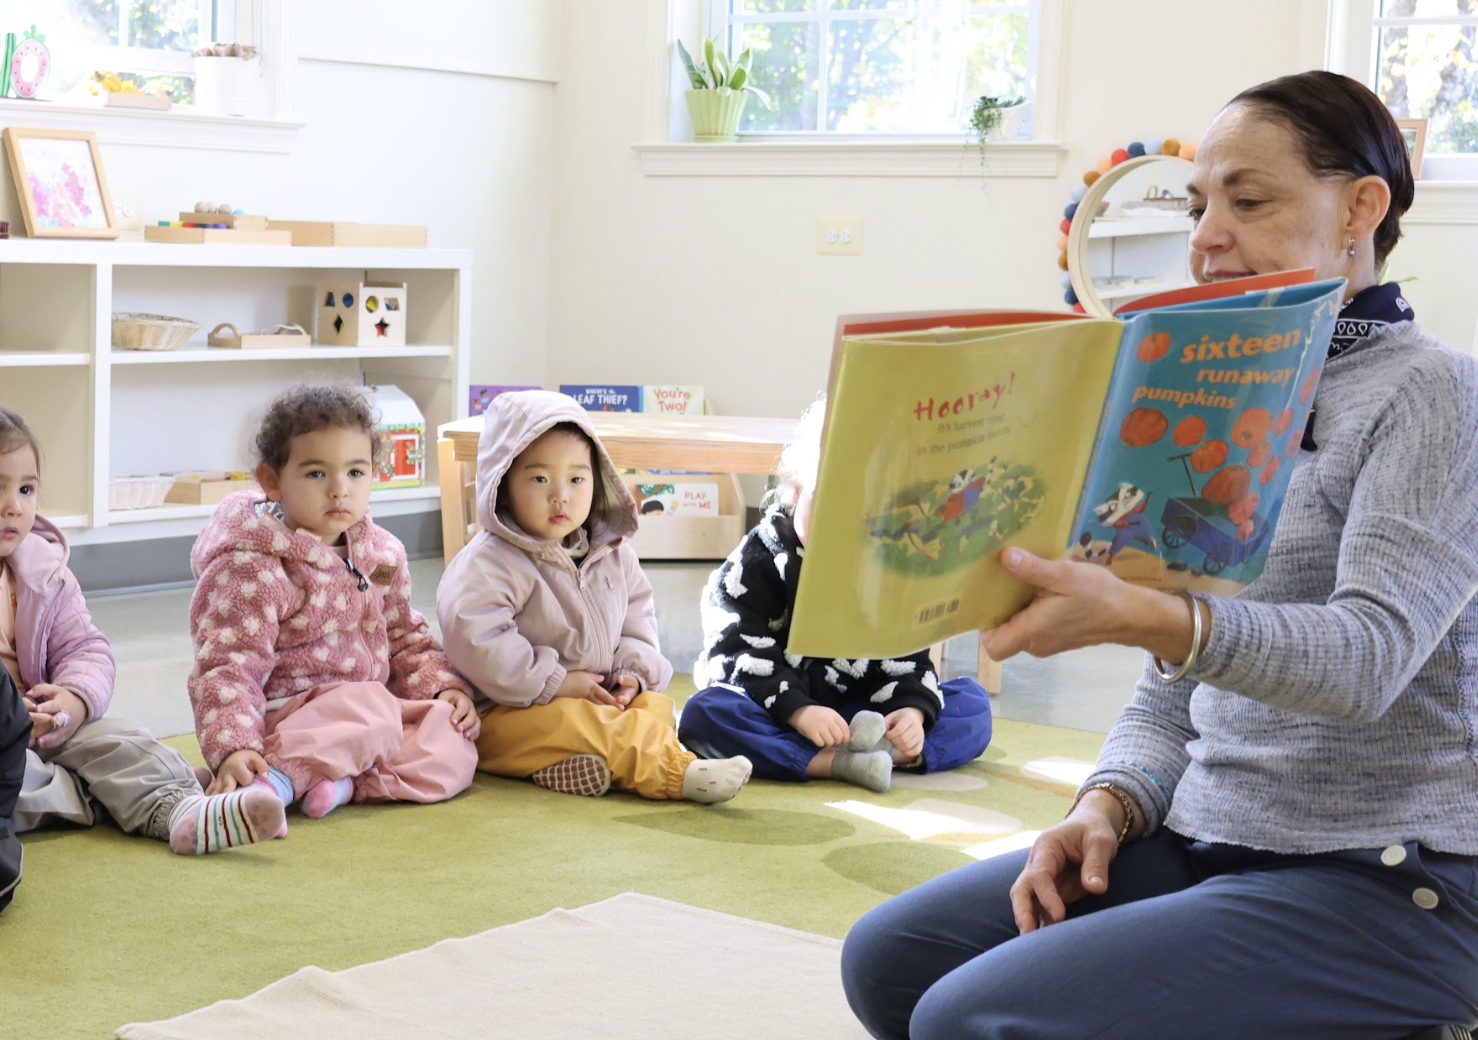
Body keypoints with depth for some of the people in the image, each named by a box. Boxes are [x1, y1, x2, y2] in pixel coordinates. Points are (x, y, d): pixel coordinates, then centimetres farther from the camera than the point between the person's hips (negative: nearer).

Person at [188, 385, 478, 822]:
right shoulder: (251, 571, -14)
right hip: (288, 715, -7)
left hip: (376, 706, 7)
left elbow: (406, 639, 22)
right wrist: (233, 748, -33)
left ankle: (346, 780, -26)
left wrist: (444, 687, 5)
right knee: (374, 712, -35)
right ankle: (280, 776, -39)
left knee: (453, 756, -15)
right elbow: (227, 668, -18)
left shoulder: (380, 553, 8)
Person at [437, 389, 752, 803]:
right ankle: (676, 773, -43)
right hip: (511, 713, -7)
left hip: (602, 697, 7)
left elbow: (636, 612, 19)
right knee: (569, 723, -34)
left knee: (655, 706, -14)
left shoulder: (611, 553, 7)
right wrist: (556, 683, -23)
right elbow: (476, 640, -27)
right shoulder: (490, 563, -16)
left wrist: (634, 672, -2)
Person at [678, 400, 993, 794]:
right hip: (779, 712, -3)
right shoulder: (758, 562, -5)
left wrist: (912, 709, -17)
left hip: (864, 712, 3)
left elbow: (905, 653, 5)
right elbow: (740, 654, -14)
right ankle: (839, 763, -43)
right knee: (703, 714, -34)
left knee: (973, 702, -10)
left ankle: (894, 752, -35)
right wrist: (798, 712, -28)